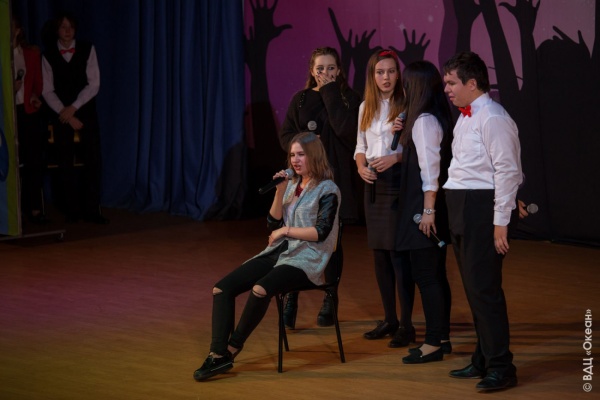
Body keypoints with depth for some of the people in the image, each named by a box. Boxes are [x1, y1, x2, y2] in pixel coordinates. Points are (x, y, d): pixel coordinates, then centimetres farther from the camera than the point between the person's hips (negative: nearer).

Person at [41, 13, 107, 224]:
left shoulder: (87, 49, -1)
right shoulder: (48, 55, -1)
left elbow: (94, 84, -5)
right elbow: (47, 91, -2)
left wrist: (74, 107, -13)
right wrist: (66, 114, -11)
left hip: (86, 111, 0)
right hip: (61, 115, 0)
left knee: (93, 161, -5)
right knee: (66, 163, 3)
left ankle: (92, 209, 1)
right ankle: (72, 209, 12)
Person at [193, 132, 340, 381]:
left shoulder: (328, 190, -3)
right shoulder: (292, 185, 16)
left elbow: (321, 232, -12)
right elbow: (273, 224, 9)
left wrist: (286, 230, -8)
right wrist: (280, 192, -3)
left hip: (306, 259, -7)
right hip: (277, 253, 7)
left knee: (260, 289, -35)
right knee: (222, 289, -12)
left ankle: (231, 349, -20)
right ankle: (218, 354, -21)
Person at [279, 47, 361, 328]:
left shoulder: (348, 98, 2)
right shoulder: (301, 99, 8)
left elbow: (347, 130, -15)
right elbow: (285, 135, 9)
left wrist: (330, 93, -11)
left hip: (337, 179, -1)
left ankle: (329, 304, 15)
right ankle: (290, 301, -5)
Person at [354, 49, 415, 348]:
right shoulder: (365, 108, 12)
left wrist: (396, 157, -22)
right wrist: (361, 166, -2)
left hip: (398, 180, -6)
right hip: (373, 183, 7)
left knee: (398, 251, -9)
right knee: (379, 252, 10)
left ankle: (406, 324, -3)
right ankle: (389, 319, 20)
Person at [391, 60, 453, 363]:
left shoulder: (424, 121, -16)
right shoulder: (437, 117, 12)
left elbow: (430, 167, -21)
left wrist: (428, 210, -22)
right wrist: (404, 134, 8)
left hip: (424, 204, -10)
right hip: (430, 205, 10)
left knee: (425, 275, -6)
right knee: (436, 274, 15)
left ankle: (433, 344, -2)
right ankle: (442, 336, 22)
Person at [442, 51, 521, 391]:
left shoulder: (493, 119, -15)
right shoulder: (465, 118, 14)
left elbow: (508, 171, -19)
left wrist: (500, 222, -20)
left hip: (483, 209, -10)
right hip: (462, 209, 10)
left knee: (484, 288, -8)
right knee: (473, 287, 16)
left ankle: (501, 367, -1)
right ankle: (483, 360, 26)